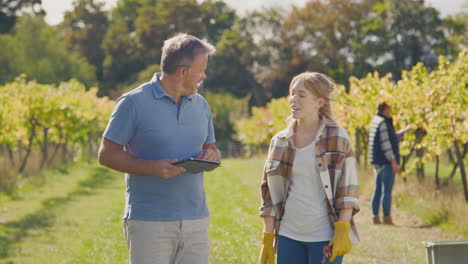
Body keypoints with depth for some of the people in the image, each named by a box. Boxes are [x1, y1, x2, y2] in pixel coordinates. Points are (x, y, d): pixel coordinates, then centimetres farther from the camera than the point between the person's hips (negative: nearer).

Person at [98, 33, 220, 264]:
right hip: (149, 223, -5)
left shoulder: (200, 105, 13)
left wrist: (211, 155, -2)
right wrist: (151, 167, -19)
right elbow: (106, 154, -5)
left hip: (196, 219, 6)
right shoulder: (134, 103, -5)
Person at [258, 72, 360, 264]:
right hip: (288, 235, 4)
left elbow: (348, 188, -5)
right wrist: (267, 239, 6)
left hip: (325, 237, -4)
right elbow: (270, 192, 10)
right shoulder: (280, 142, 7)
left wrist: (342, 231, -13)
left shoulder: (337, 138, -3)